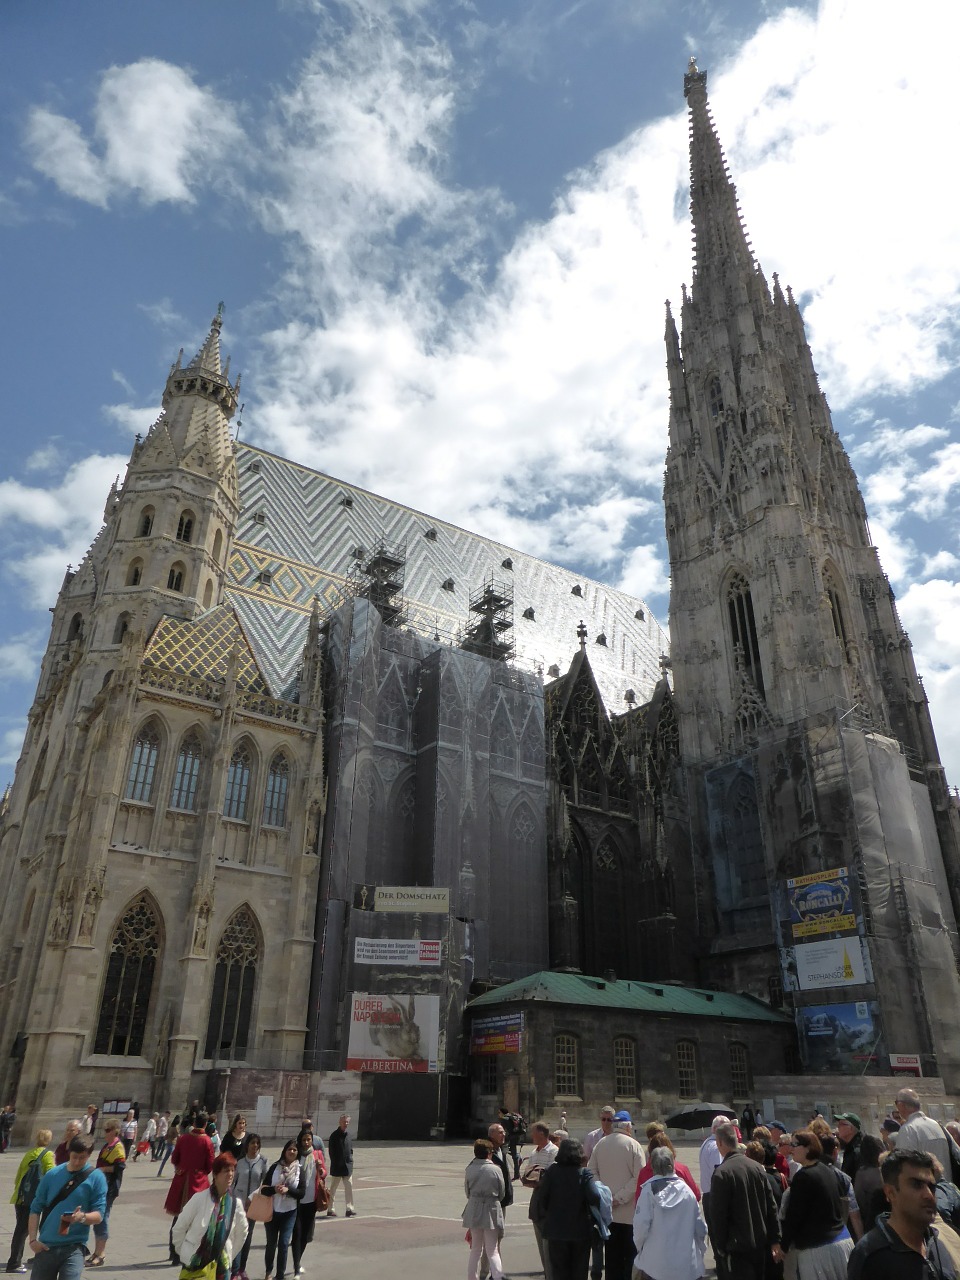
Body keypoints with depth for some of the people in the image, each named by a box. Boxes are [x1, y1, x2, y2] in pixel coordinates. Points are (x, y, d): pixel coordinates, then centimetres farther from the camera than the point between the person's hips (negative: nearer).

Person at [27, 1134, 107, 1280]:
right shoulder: (52, 1175, 3)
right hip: (45, 1246, 3)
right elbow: (36, 1209, 7)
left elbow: (98, 1215, -6)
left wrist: (82, 1217, -26)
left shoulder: (96, 1178, -5)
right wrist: (32, 1239, -3)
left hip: (74, 1247, -3)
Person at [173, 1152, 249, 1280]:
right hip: (195, 1262, -2)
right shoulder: (200, 1198, -15)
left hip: (220, 1264, 2)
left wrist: (230, 1255, 12)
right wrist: (184, 1252, 2)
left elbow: (242, 1232, 11)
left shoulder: (236, 1203, -6)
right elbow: (179, 1228, -5)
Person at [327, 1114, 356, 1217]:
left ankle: (350, 1209, 6)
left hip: (347, 1166, 5)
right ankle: (331, 1210, 15)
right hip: (337, 1167, -5)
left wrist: (350, 1160, 6)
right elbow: (332, 1151, -10)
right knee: (333, 1189, 6)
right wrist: (335, 1163, -13)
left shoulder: (348, 1135, 10)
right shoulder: (334, 1135, -8)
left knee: (349, 1188, 2)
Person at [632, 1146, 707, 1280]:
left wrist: (640, 1247, 7)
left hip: (655, 1264, -2)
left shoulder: (650, 1190, -9)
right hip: (687, 1265, 2)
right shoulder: (686, 1191, -3)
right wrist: (700, 1252, 18)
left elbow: (640, 1224, -12)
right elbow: (700, 1227, 0)